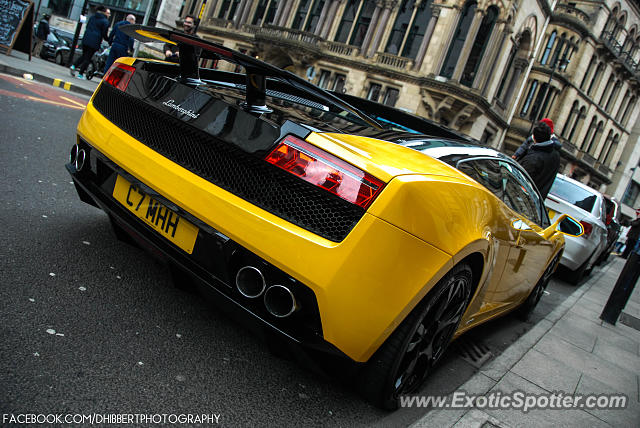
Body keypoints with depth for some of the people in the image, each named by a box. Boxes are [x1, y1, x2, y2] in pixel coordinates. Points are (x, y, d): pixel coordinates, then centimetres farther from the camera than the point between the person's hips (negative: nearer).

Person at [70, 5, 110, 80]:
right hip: (95, 42, -5)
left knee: (84, 55, 20)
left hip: (86, 39, 5)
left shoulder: (92, 17, 11)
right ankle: (80, 74, 3)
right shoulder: (105, 21, -5)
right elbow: (104, 34, -6)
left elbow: (87, 27, 18)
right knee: (87, 58, 2)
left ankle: (73, 66, 2)